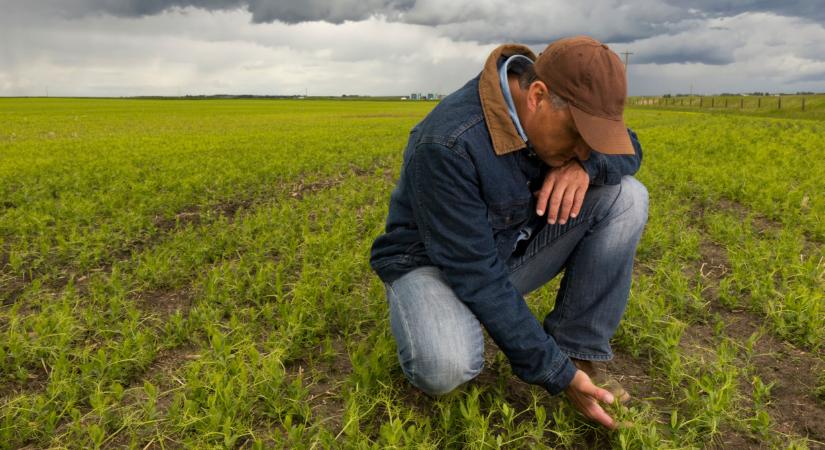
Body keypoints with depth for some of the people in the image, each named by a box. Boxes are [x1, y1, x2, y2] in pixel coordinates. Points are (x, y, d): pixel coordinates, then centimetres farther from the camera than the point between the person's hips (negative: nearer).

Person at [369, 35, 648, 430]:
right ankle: (433, 331, -1)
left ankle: (578, 349, -7)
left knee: (626, 196, -10)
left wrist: (585, 166, -24)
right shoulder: (447, 146, -32)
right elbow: (474, 274, -31)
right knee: (445, 368, -38)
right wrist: (553, 371, -25)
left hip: (514, 250, 7)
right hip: (436, 264, -6)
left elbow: (627, 150, 2)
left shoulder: (552, 108, -11)